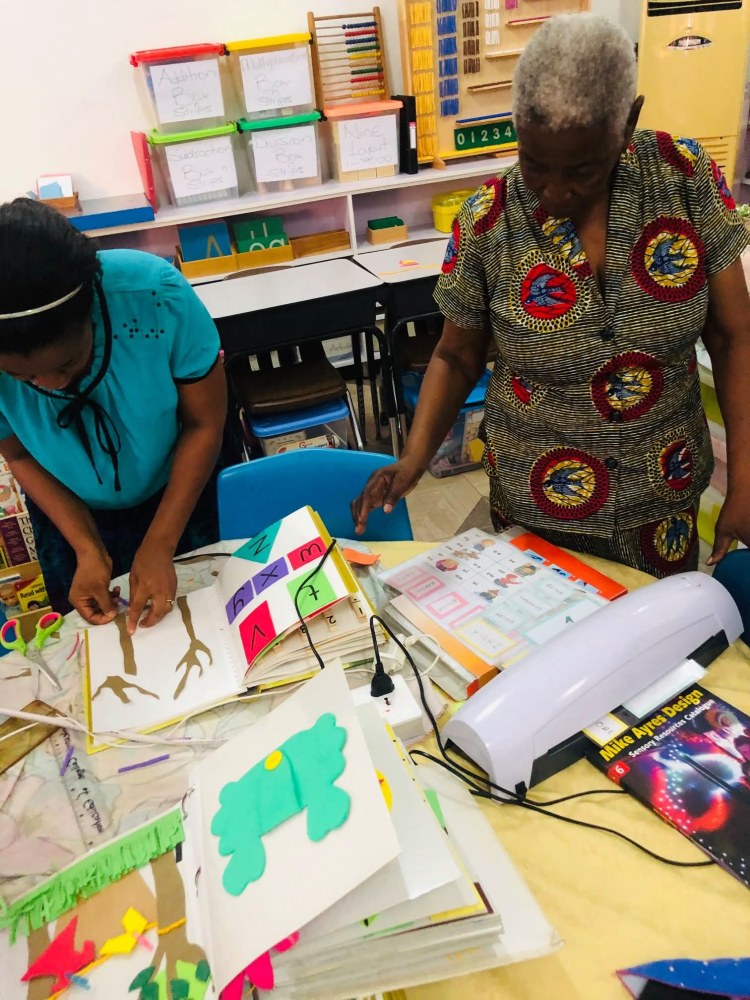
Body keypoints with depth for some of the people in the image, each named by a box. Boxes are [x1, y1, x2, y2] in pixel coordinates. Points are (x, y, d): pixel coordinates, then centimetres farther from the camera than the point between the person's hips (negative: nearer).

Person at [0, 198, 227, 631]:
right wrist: (87, 549, -20)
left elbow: (205, 423, -22)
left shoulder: (157, 293, -35)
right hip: (70, 514, 1)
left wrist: (159, 545, -23)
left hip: (179, 493, 0)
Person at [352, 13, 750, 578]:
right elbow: (458, 356, -4)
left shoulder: (687, 177, -11)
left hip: (666, 495, 2)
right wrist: (414, 457, -18)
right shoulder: (487, 222, -14)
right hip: (538, 505, -1)